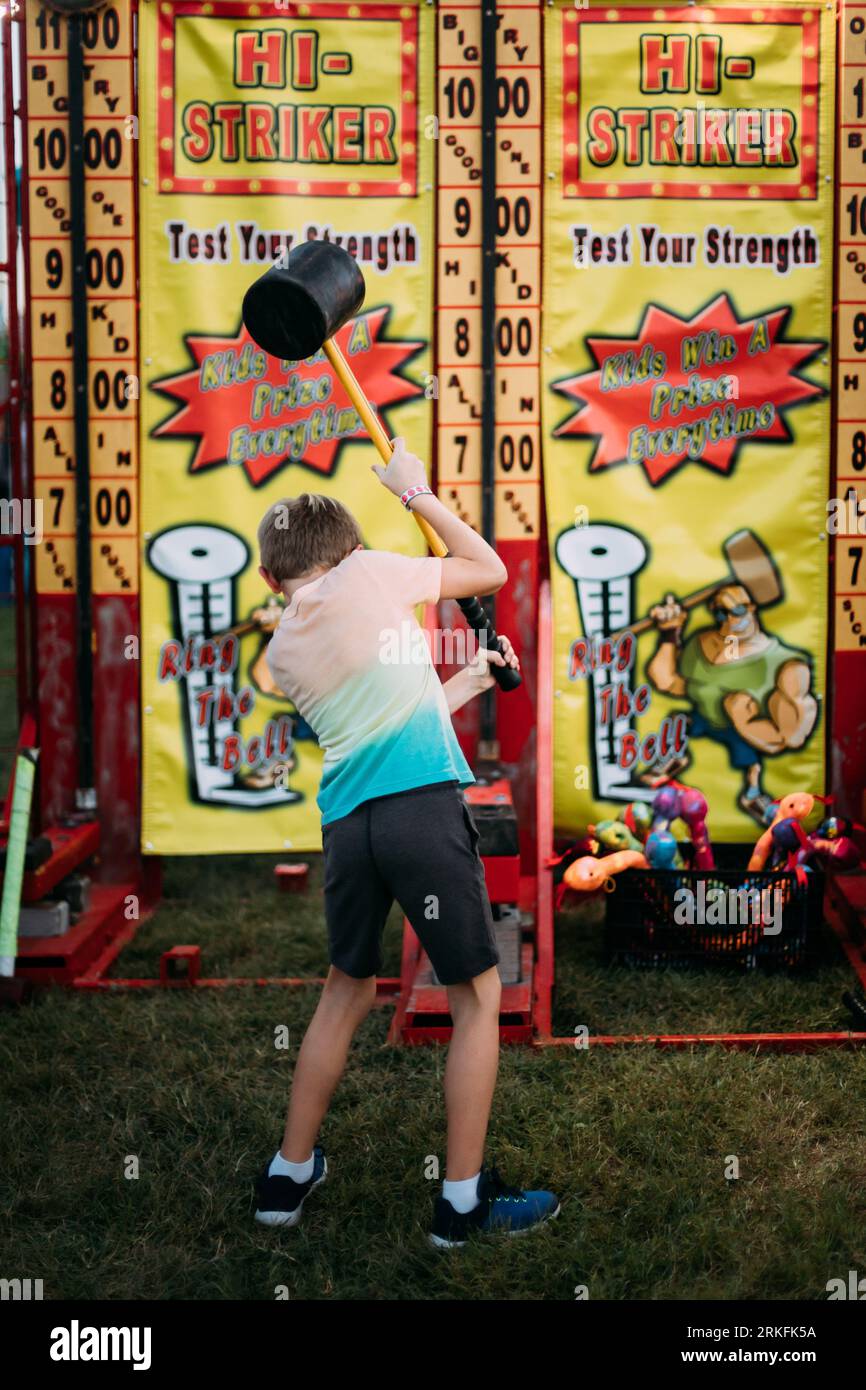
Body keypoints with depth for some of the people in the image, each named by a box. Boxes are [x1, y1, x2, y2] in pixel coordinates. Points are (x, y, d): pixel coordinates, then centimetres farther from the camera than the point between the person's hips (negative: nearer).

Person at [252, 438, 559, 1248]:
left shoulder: (281, 652, 18)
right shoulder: (368, 572, 3)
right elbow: (491, 570, 14)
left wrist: (469, 681, 35)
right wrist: (416, 493, 22)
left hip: (346, 824, 6)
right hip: (421, 807, -5)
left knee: (347, 990, 22)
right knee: (477, 997, 7)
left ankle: (288, 1178, 31)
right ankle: (463, 1200, 12)